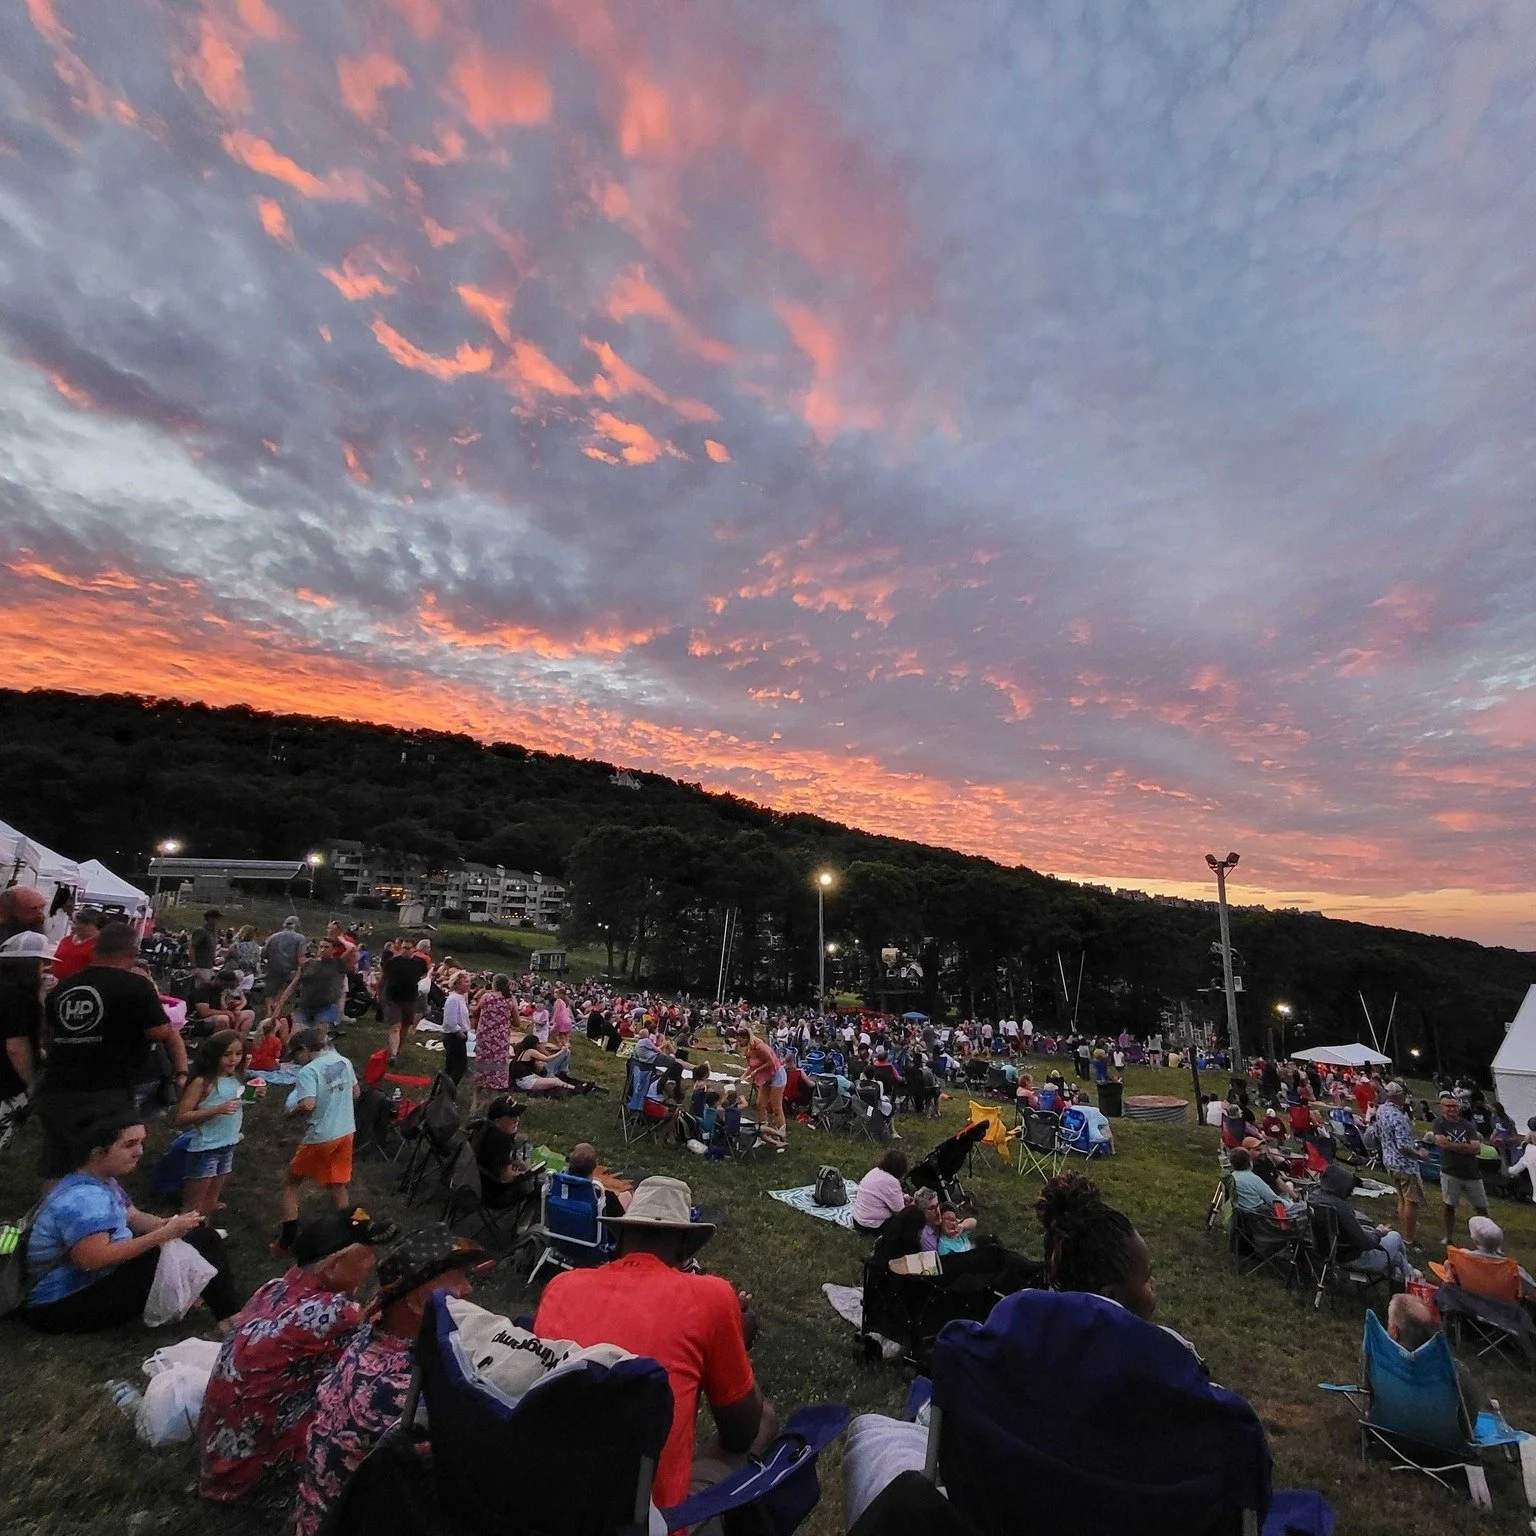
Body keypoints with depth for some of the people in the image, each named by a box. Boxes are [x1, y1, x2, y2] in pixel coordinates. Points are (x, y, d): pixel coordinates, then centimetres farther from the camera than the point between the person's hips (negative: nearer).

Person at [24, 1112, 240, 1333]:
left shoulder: (103, 1183, 6)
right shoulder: (84, 1199, -28)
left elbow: (133, 1218, 11)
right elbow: (93, 1258, -38)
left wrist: (168, 1224, -10)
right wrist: (164, 1233, -31)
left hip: (96, 1281, 11)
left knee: (202, 1236, 4)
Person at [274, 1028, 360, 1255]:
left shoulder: (309, 1070, -17)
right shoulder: (344, 1062, 5)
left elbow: (308, 1105, -27)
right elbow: (356, 1091, 15)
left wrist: (290, 1110, -8)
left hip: (320, 1137, -6)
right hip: (346, 1133, 6)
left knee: (291, 1184, 16)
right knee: (338, 1186, 18)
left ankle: (287, 1241, 18)